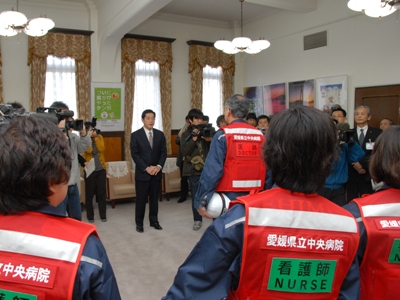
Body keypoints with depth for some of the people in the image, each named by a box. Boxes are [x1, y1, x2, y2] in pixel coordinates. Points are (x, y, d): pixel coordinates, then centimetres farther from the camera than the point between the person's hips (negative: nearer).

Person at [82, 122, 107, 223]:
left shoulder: (99, 137, 2)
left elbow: (102, 149, -13)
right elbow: (88, 150, -22)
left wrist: (96, 137, -14)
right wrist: (88, 136, -19)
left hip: (101, 169, 2)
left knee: (102, 193, 8)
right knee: (89, 194, 4)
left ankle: (103, 215, 18)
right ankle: (90, 216, 17)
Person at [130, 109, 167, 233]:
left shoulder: (160, 134, 6)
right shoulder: (135, 135, -4)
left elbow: (163, 152, 4)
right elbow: (134, 154, -8)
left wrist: (159, 166, -12)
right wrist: (146, 168, -16)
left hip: (156, 172, 3)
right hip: (142, 172, -3)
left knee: (154, 198, 11)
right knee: (141, 199, 4)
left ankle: (154, 221, 23)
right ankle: (139, 223, 17)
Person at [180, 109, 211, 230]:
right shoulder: (186, 134, 3)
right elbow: (184, 152, -8)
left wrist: (210, 140, -16)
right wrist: (194, 139, -17)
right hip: (194, 169, 0)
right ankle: (197, 220, 20)